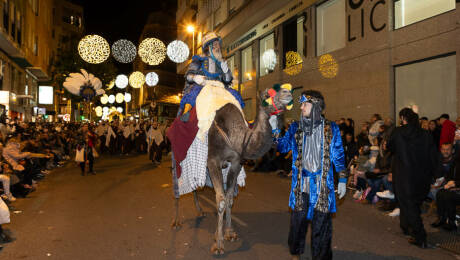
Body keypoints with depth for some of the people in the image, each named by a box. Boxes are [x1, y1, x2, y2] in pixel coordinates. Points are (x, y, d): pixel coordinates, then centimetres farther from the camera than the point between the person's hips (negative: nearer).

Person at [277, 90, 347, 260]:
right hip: (301, 183, 2)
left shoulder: (330, 128, 4)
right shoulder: (295, 128, 8)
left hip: (322, 183, -1)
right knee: (298, 218, 9)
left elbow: (338, 155, 6)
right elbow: (282, 145, 1)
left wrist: (343, 179, 3)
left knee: (321, 220, 5)